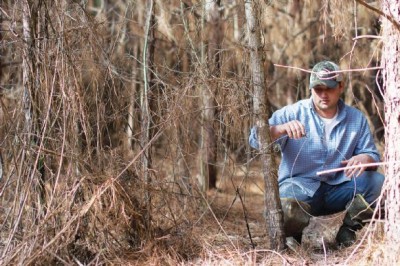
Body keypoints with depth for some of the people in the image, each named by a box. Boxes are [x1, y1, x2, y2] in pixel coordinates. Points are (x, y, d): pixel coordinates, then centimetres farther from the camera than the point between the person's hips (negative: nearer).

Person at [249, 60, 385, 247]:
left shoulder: (356, 118, 6)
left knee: (377, 182, -22)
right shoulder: (293, 113, -4)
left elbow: (372, 155, 6)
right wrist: (282, 128, -33)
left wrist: (363, 159, -20)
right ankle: (292, 236, 2)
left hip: (337, 189, 3)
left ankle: (348, 231, 3)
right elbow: (255, 139, -12)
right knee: (287, 210, -38)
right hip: (299, 186, -3)